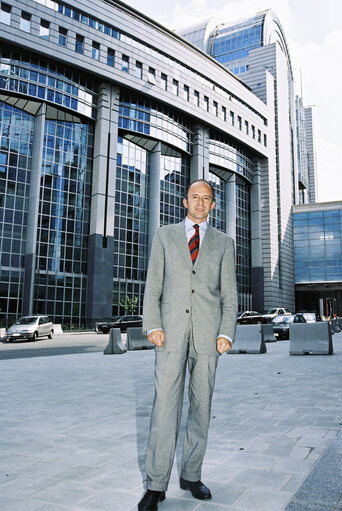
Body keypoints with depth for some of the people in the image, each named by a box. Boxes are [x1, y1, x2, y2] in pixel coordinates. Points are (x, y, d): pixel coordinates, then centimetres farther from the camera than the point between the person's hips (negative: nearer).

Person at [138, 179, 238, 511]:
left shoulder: (224, 243, 12)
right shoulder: (164, 235, 11)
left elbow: (229, 294, 7)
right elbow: (153, 285, 5)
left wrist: (226, 333, -6)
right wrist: (153, 325, -6)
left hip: (207, 334, 1)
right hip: (171, 331, -1)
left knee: (201, 406, 8)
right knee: (164, 405, -4)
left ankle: (191, 476, 23)